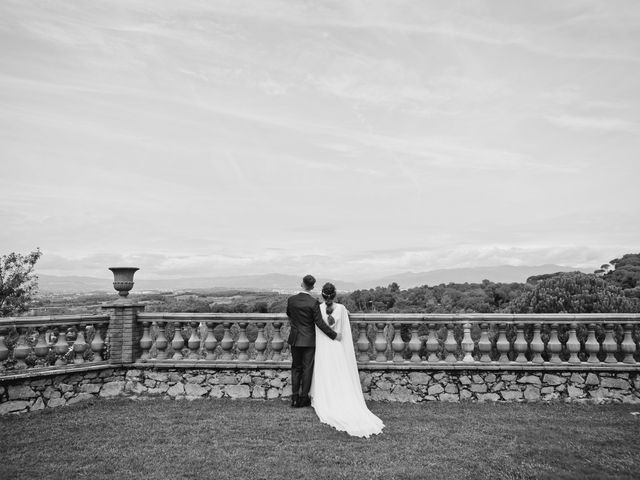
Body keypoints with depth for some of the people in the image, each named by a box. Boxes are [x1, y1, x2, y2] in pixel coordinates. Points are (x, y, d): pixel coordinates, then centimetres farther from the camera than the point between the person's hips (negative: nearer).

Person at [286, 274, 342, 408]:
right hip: (309, 340, -3)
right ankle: (303, 398, 13)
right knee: (307, 369, 7)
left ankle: (295, 398, 16)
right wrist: (334, 335, -9)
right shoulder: (313, 302, -16)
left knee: (296, 368, 14)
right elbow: (320, 323, -17)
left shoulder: (291, 300, -4)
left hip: (295, 339, 3)